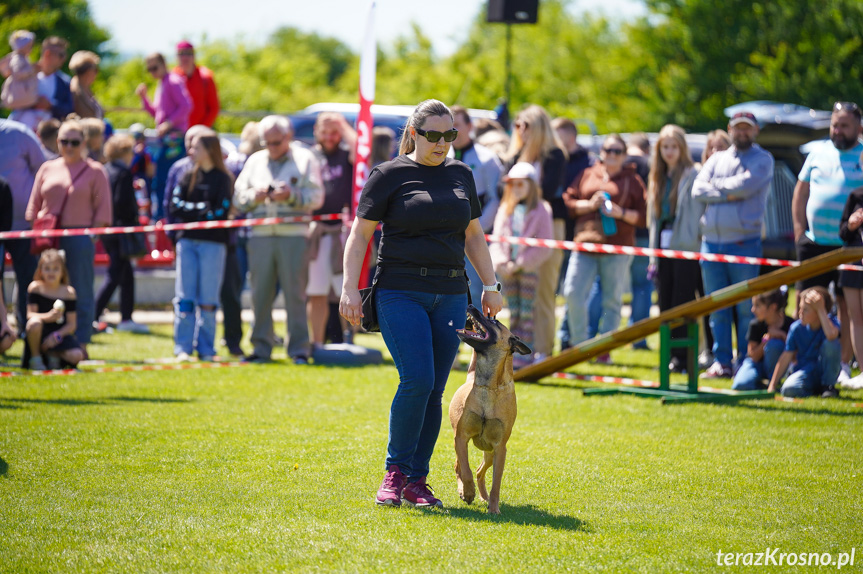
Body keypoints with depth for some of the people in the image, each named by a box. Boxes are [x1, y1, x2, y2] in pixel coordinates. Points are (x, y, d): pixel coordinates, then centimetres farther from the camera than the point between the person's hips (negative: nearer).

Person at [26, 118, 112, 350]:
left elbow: (103, 209, 2)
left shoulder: (95, 171, 5)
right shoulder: (47, 169, 14)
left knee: (81, 293, -1)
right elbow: (34, 205, 15)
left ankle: (81, 343, 3)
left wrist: (93, 234, -7)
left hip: (80, 238, -3)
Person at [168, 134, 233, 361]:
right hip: (187, 240, 3)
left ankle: (206, 349, 4)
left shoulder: (223, 179, 2)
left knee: (208, 299, -2)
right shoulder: (188, 177, 13)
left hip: (212, 243, -3)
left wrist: (191, 212, -3)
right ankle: (183, 348, 0)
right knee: (185, 298, -2)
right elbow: (175, 206, 5)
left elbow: (221, 212, -6)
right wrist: (201, 209, -7)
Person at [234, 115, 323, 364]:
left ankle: (298, 349, -2)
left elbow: (316, 197, 1)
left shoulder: (305, 158, 9)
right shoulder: (254, 161, 19)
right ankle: (261, 348, 8)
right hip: (260, 234, 3)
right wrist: (254, 196, -5)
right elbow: (238, 198, 15)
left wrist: (292, 195, -14)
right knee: (260, 294, 2)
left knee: (295, 293, -6)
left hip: (293, 234, -3)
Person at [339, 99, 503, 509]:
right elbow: (360, 233, -2)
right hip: (401, 293, -5)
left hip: (450, 296, 5)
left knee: (434, 391, 1)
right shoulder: (390, 175, -1)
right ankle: (395, 471, -3)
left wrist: (491, 285, 17)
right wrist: (350, 288, -10)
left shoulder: (460, 175, 14)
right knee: (417, 379, -17)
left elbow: (474, 236, 22)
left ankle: (416, 482, 8)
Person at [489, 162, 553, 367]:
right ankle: (514, 353, 12)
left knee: (526, 312, -4)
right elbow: (497, 240, 10)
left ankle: (525, 355, -2)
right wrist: (501, 263, -7)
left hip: (529, 268, -4)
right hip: (507, 271, 4)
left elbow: (544, 247, -7)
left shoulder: (541, 211, -4)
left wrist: (520, 264, -13)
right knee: (513, 312, 7)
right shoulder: (505, 210, 11)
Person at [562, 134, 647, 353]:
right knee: (573, 293, -9)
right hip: (585, 244, 1)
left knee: (612, 300, 0)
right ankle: (579, 344, 6)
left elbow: (644, 217, 5)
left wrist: (620, 213, -9)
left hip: (617, 248, -1)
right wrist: (590, 204, -5)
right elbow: (568, 202, 11)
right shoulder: (587, 175, 15)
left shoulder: (633, 181, 9)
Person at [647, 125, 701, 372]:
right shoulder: (658, 179, 17)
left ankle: (682, 358, -3)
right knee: (665, 304, 7)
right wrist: (653, 256, 15)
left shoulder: (692, 176, -5)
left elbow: (697, 212, -11)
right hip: (664, 247, 7)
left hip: (686, 249, -7)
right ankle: (668, 354, 13)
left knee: (682, 304, -6)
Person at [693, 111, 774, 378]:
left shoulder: (762, 159, 6)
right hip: (711, 241, 4)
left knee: (746, 308, -3)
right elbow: (698, 190, 4)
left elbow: (747, 184, -13)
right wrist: (728, 194, -7)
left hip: (744, 242, -4)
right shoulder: (717, 159, 19)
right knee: (717, 307, 5)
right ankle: (721, 362, 9)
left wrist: (716, 185, 1)